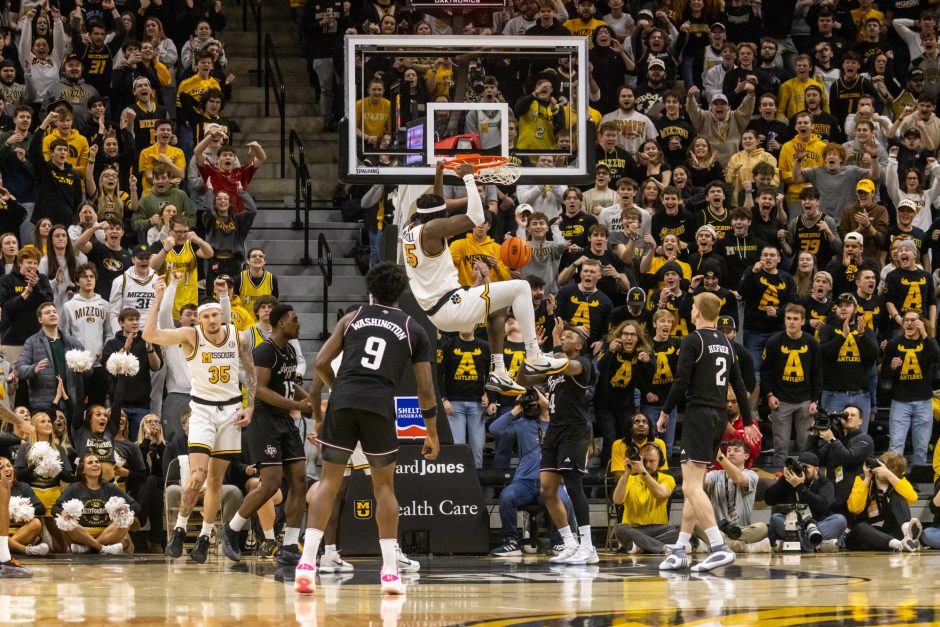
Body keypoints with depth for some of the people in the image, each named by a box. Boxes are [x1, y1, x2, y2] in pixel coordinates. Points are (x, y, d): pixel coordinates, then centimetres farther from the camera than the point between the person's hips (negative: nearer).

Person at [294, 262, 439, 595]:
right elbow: (425, 389, 12)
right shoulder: (414, 330, 16)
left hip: (343, 401, 1)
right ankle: (390, 572, 10)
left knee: (329, 482, 10)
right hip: (380, 406, -1)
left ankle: (307, 563, -5)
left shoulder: (353, 318, 18)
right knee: (384, 486, 15)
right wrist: (432, 434, 22)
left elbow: (321, 363, 11)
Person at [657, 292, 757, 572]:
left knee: (692, 486, -12)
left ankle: (719, 547, -24)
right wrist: (748, 422, 23)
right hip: (719, 417, 8)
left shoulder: (693, 341, -8)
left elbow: (681, 382, -14)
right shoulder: (726, 343, 14)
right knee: (694, 486, 13)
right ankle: (680, 549, 16)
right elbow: (739, 386, 17)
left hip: (699, 413, -8)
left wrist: (665, 412, -2)